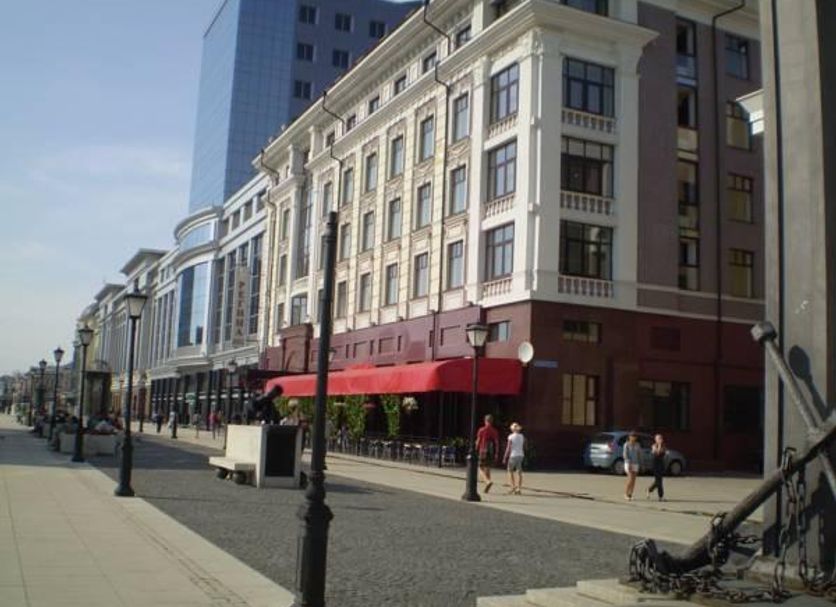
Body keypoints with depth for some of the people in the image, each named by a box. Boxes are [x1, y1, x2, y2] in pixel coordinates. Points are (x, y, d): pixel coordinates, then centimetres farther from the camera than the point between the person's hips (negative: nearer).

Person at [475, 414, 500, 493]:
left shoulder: (482, 430, -6)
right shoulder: (495, 431, 5)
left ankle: (488, 481, -23)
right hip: (491, 452, 4)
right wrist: (496, 454, 6)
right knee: (487, 469, 13)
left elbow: (478, 442, -4)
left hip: (483, 451, -4)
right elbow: (497, 443, 3)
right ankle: (486, 487, 10)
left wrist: (475, 451, 4)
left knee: (480, 469, 2)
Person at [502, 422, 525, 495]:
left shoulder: (511, 436, -8)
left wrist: (505, 458, -5)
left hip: (513, 455, -4)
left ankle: (513, 486, -6)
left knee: (510, 471, 7)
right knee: (519, 472, 4)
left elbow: (508, 448, -9)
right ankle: (519, 489, 1)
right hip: (520, 455, 4)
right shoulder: (522, 437, 6)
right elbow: (524, 447, 9)